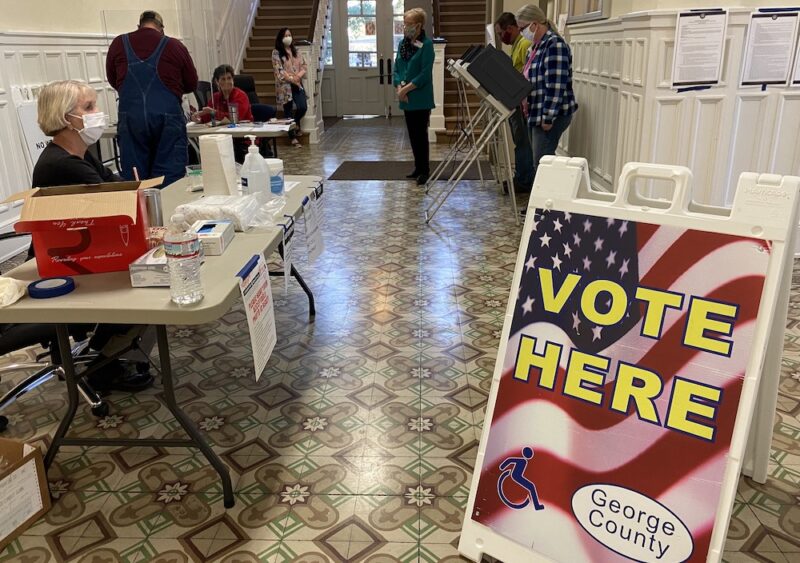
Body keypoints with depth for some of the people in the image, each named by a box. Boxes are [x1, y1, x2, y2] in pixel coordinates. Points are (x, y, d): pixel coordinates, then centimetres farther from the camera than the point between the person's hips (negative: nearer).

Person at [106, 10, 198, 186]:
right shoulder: (175, 46, 3)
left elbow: (112, 80, 20)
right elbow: (192, 84, 12)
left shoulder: (118, 43, 8)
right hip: (168, 117, -2)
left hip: (130, 118, 2)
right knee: (170, 178, 0)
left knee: (132, 178, 7)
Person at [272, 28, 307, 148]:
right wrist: (291, 78, -15)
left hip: (297, 84, 4)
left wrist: (298, 76, -10)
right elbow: (278, 71, -10)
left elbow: (304, 65, 9)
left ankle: (296, 124, 25)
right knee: (288, 111, 1)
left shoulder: (295, 51, 13)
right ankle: (293, 137, 9)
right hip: (285, 86, -4)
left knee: (303, 107, -9)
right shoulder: (276, 53, -3)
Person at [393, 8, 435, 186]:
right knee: (412, 135, 11)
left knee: (421, 134, -4)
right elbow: (396, 69, 11)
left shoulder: (427, 44, -9)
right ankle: (418, 167, 22)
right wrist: (399, 87, -7)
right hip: (407, 99, 6)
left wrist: (406, 89, -16)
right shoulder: (402, 43, 11)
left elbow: (425, 74, -16)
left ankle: (425, 170, 4)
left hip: (420, 98, -6)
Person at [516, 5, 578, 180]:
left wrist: (548, 117, -23)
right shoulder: (538, 46, 15)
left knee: (542, 162, -9)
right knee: (542, 161, 13)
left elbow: (556, 86, -22)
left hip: (551, 115, -10)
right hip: (538, 113, 10)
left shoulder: (555, 44, -16)